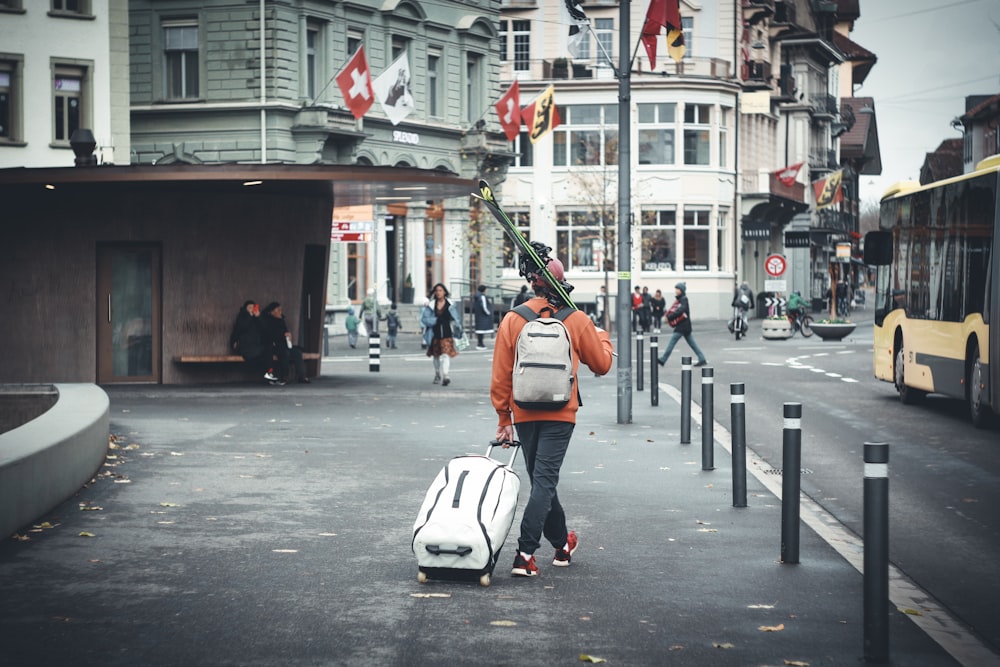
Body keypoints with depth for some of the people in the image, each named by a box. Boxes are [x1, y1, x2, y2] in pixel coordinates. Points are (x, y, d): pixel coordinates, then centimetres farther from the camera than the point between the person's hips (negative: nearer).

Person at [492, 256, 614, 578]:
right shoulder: (577, 320, -4)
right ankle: (525, 553, -15)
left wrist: (504, 419, 9)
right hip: (560, 415, -2)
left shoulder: (512, 320, -2)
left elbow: (500, 376, 0)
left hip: (524, 415, 2)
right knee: (544, 481, -4)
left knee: (541, 479, 16)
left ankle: (562, 544, 31)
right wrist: (603, 338, 29)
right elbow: (602, 364, 8)